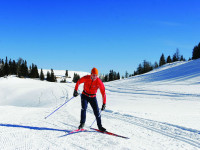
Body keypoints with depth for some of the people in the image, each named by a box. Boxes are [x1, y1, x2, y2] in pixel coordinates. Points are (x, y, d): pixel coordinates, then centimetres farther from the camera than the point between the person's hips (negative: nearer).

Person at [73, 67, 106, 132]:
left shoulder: (99, 82, -21)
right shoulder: (86, 78, -19)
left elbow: (103, 93, -18)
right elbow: (78, 82, 0)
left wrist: (104, 104, -19)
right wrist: (75, 90, -1)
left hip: (93, 97, 0)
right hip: (85, 96, 0)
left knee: (97, 111, -7)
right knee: (84, 108, -21)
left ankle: (100, 126, 5)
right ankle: (82, 124, -14)